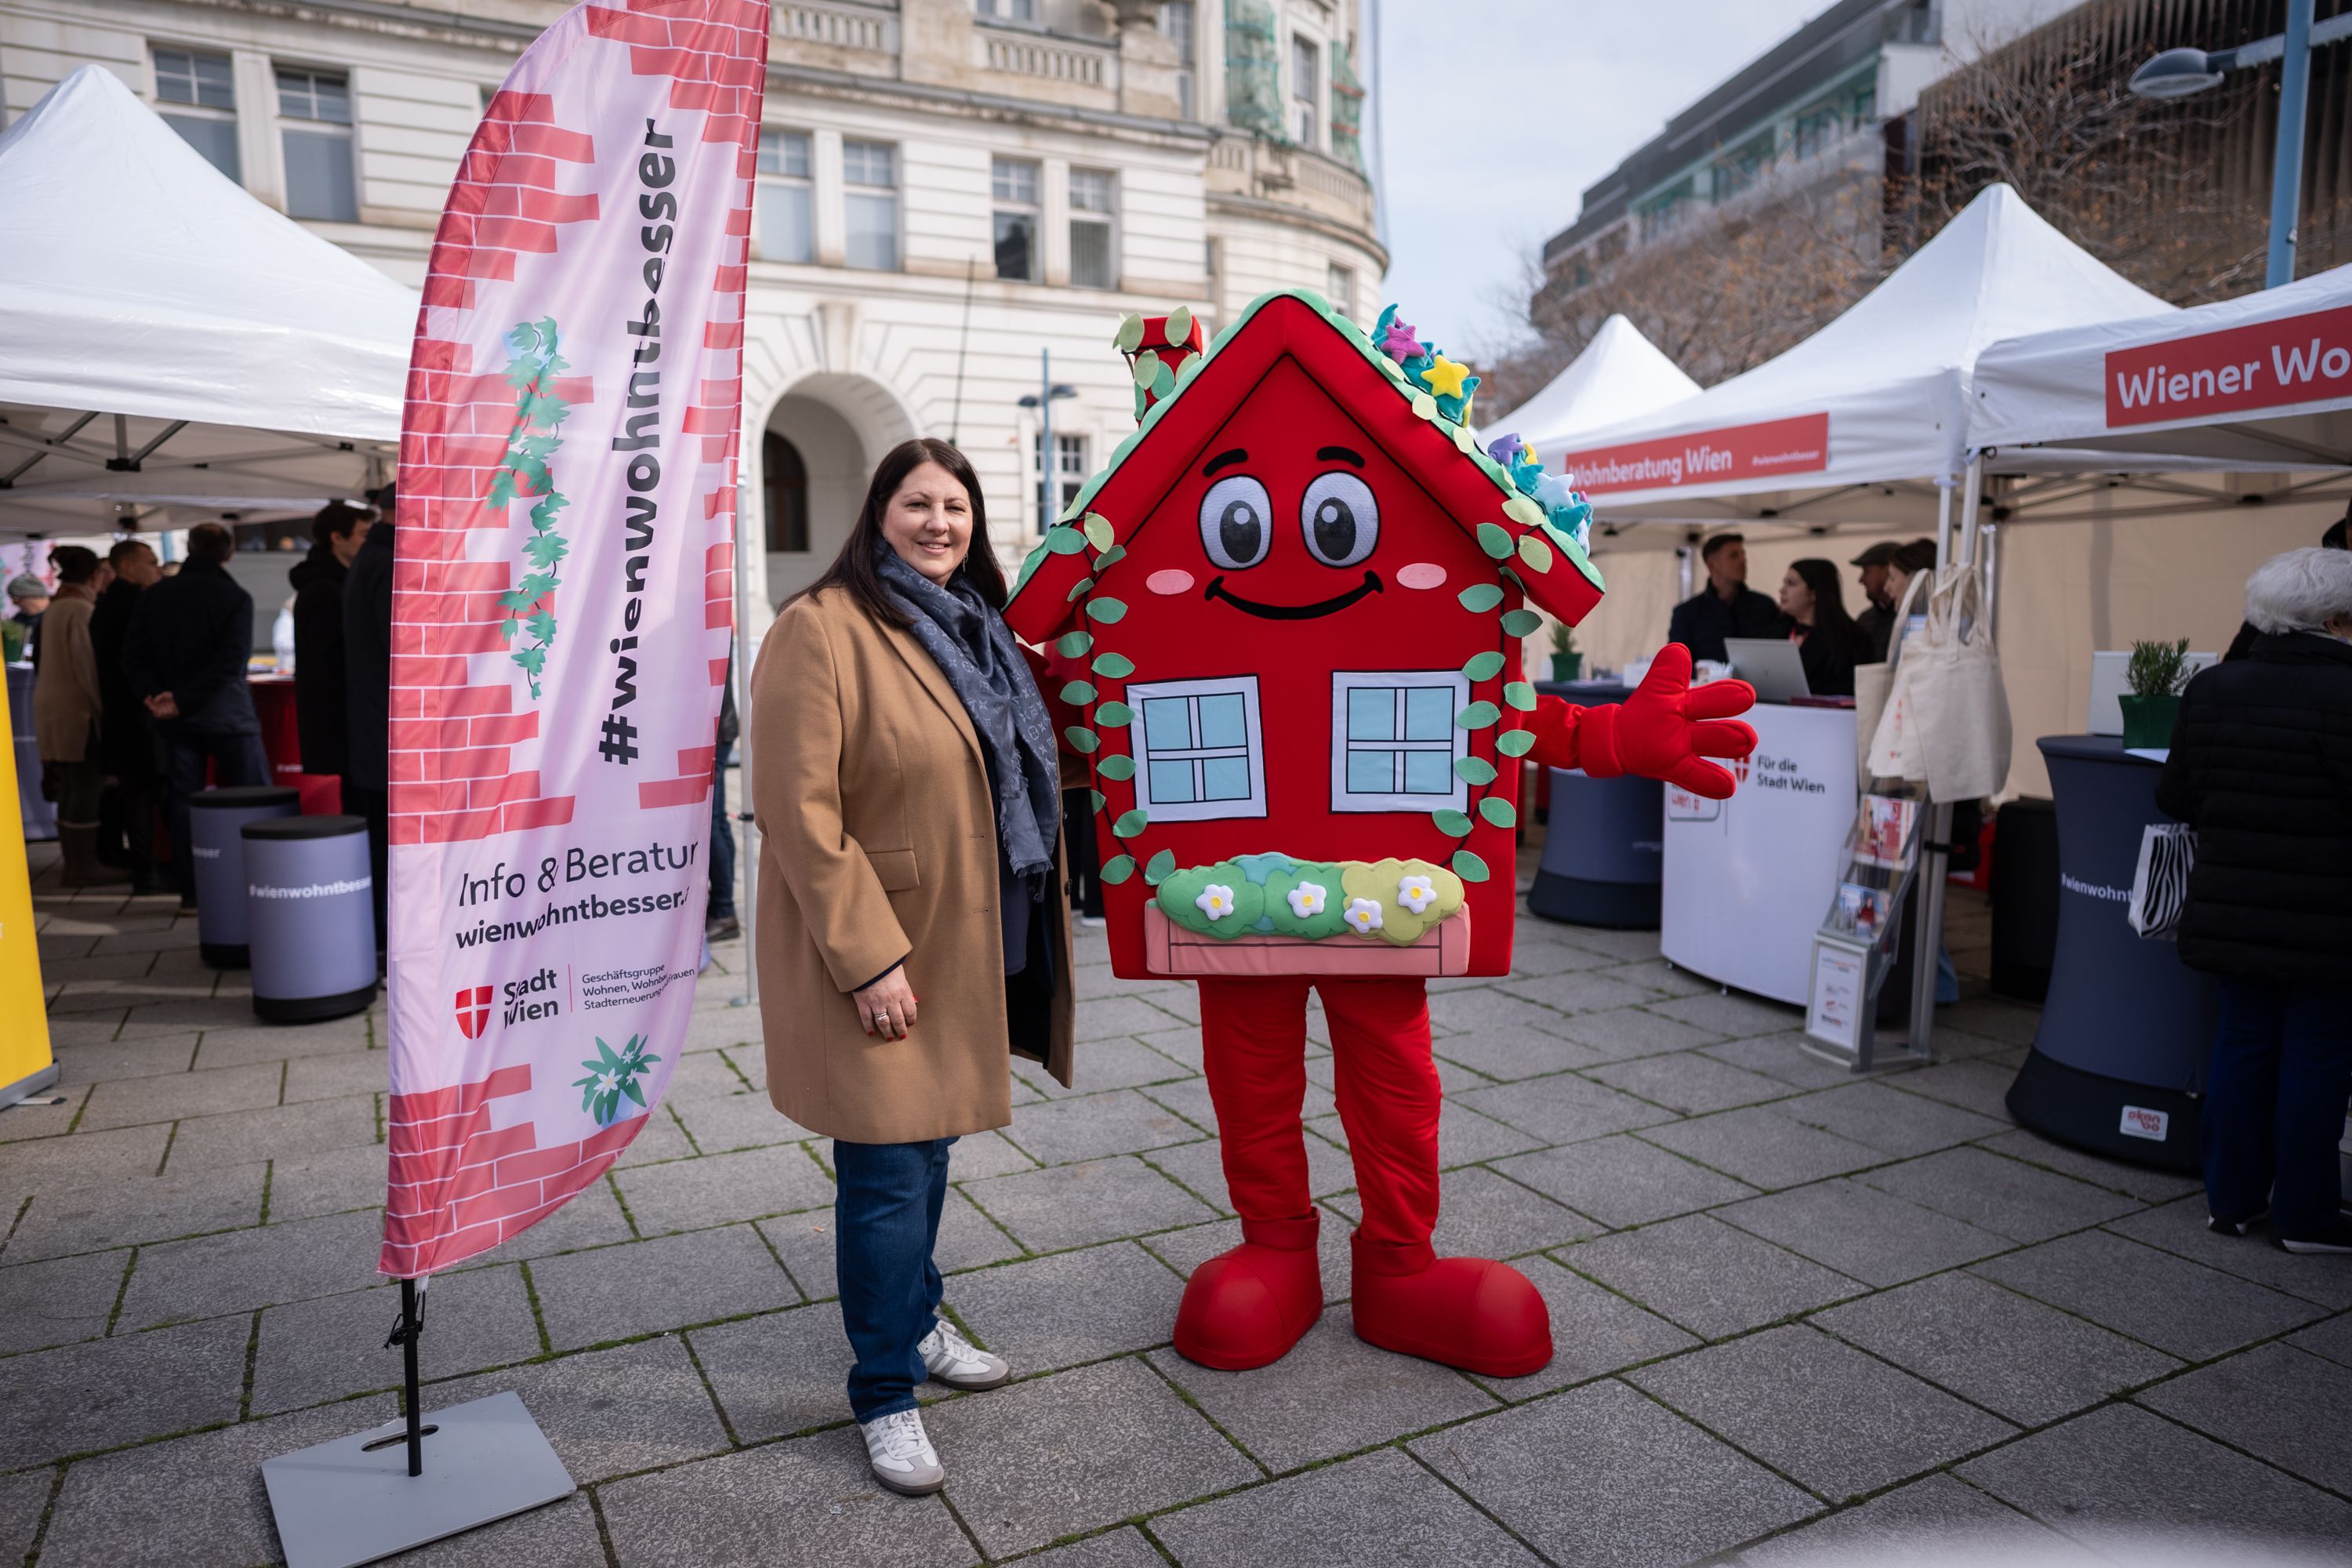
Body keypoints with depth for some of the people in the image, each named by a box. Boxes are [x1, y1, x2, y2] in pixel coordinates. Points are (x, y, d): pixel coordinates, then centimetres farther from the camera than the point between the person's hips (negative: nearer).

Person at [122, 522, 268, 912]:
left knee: (183, 801, 8)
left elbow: (133, 655, 0)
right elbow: (232, 661, -18)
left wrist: (153, 694, -8)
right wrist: (183, 700, -16)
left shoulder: (154, 596, 6)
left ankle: (191, 892, 9)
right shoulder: (235, 597, -8)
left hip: (176, 719, 4)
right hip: (227, 714, -4)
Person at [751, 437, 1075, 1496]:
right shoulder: (823, 627, -15)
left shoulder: (972, 626, 13)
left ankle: (915, 1323, 39)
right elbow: (798, 809, -19)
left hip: (958, 946, 8)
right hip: (872, 955, -8)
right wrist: (866, 957, -21)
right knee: (887, 1171, 1)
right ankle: (885, 1396, 18)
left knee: (926, 1145, 20)